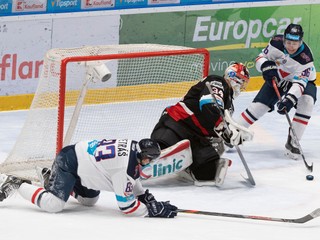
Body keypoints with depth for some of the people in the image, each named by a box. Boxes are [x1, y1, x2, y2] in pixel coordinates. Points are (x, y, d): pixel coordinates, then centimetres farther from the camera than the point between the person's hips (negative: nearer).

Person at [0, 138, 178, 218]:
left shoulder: (133, 147, -4)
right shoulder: (125, 168, -31)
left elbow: (133, 183, 13)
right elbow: (126, 205, -25)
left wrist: (148, 198, 2)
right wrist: (153, 210, -23)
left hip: (80, 154, 10)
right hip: (68, 163, -10)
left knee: (89, 200, 26)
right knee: (53, 204, -23)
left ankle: (50, 177, 35)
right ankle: (16, 184, -4)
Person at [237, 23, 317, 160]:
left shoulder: (306, 57, -34)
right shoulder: (276, 43, -23)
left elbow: (300, 82, -39)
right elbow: (261, 58, -9)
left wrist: (290, 99, -52)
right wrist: (266, 66, -32)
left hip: (303, 79, -3)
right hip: (277, 79, 3)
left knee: (307, 102, -30)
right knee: (259, 105, -8)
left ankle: (292, 142, -22)